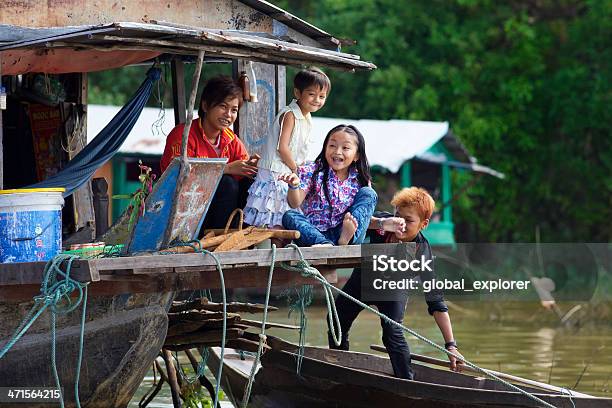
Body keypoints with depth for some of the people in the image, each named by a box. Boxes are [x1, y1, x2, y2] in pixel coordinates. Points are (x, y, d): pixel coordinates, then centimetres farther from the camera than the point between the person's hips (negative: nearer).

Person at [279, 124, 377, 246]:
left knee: (368, 193, -7)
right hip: (315, 234, -2)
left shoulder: (359, 181, 7)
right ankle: (326, 245, -47)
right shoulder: (312, 172, 0)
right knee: (289, 216, -25)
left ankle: (346, 238, -30)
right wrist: (294, 186, -31)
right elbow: (295, 204, -11)